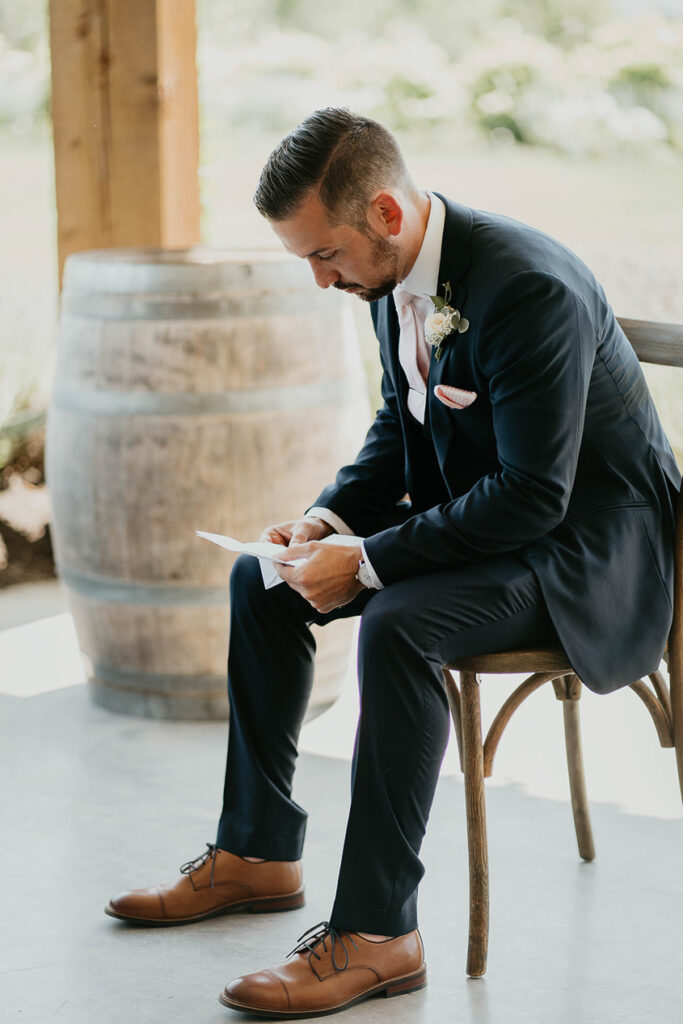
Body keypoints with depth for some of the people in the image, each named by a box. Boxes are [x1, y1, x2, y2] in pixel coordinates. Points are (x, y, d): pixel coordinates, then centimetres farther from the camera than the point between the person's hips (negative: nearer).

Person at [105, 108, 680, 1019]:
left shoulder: (529, 290, -29)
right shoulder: (395, 276, -1)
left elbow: (533, 496, -30)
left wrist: (368, 563, -27)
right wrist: (329, 519, -3)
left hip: (585, 539, -10)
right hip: (472, 510, 10)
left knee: (397, 623, -33)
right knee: (262, 580, 7)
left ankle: (376, 932, -24)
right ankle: (257, 852, 17)